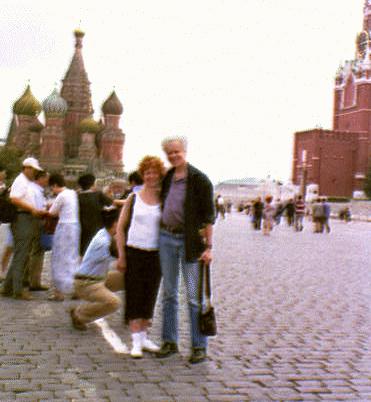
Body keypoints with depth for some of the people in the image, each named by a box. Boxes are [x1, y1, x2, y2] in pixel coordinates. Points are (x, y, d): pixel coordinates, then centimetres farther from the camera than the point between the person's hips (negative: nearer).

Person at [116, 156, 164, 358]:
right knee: (134, 296, -2)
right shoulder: (134, 198, 0)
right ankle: (136, 341, 4)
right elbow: (120, 227, 3)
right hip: (134, 252, -2)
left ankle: (144, 337, 25)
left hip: (156, 254, 2)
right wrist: (121, 255, -3)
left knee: (150, 296, 11)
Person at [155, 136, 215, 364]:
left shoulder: (199, 179, -8)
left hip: (189, 240, -6)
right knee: (169, 293, 12)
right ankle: (170, 341, 22)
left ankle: (200, 347, 6)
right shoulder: (167, 177, 9)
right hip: (166, 238, 6)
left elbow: (208, 215, -9)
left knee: (194, 296, -2)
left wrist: (208, 246, -14)